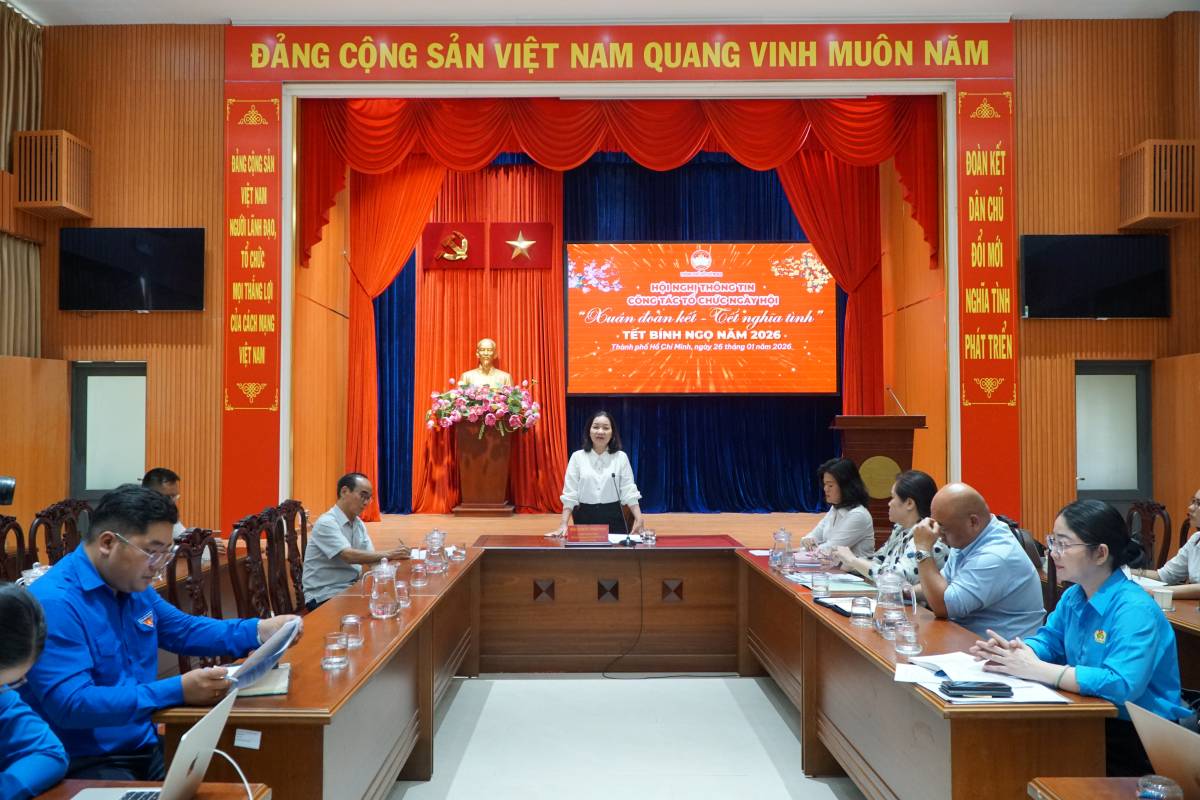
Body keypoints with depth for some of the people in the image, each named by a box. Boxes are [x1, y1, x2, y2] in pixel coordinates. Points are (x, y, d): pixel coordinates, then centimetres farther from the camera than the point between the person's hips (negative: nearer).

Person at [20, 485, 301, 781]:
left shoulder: (134, 585, 8)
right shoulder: (53, 602, -20)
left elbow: (184, 630, 21)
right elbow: (71, 705, -27)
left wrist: (260, 631, 6)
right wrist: (176, 691, -30)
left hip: (146, 748, 8)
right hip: (83, 763, -8)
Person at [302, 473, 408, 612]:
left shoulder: (359, 524, 10)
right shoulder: (326, 523, -16)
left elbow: (370, 557, 2)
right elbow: (349, 556, -27)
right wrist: (387, 555, -30)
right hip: (325, 596, -8)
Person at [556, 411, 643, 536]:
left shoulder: (621, 457, 1)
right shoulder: (577, 457, 0)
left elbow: (629, 492, -3)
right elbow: (569, 494, -3)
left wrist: (639, 519, -16)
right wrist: (563, 524, -12)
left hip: (613, 518, 0)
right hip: (585, 518, 0)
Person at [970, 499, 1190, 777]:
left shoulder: (1135, 610, -22)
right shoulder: (1073, 596, 5)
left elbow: (1121, 684, -34)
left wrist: (1035, 669, -31)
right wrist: (1013, 651, -13)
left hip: (1140, 741, -7)